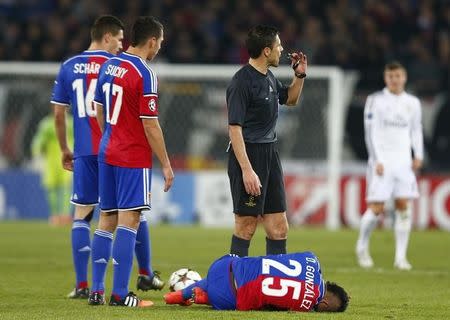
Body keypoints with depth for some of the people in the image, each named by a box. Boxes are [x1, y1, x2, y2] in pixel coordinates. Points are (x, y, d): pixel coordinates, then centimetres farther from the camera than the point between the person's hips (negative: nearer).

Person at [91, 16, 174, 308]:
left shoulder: (109, 66, 8)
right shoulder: (145, 75, -15)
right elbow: (150, 125, -15)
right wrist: (166, 164, -8)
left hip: (107, 152, 8)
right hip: (134, 158, -8)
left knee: (107, 218, 12)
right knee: (129, 219, -6)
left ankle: (97, 290, 12)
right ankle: (120, 294, -7)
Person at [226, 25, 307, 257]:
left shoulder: (268, 77, 12)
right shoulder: (242, 82, -15)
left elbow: (290, 99, 33)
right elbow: (235, 128, -18)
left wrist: (299, 76, 14)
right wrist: (247, 170, -23)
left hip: (269, 153, 9)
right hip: (248, 155, -9)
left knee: (278, 227, 7)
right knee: (246, 224, -5)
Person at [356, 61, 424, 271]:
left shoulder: (412, 103, 12)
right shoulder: (375, 101, 0)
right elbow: (370, 132, -4)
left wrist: (418, 155, 7)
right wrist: (377, 160, -11)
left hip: (403, 160, 4)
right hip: (381, 160, -4)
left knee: (404, 206, -5)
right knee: (376, 208, -8)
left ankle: (400, 257, -1)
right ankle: (362, 247, 16)